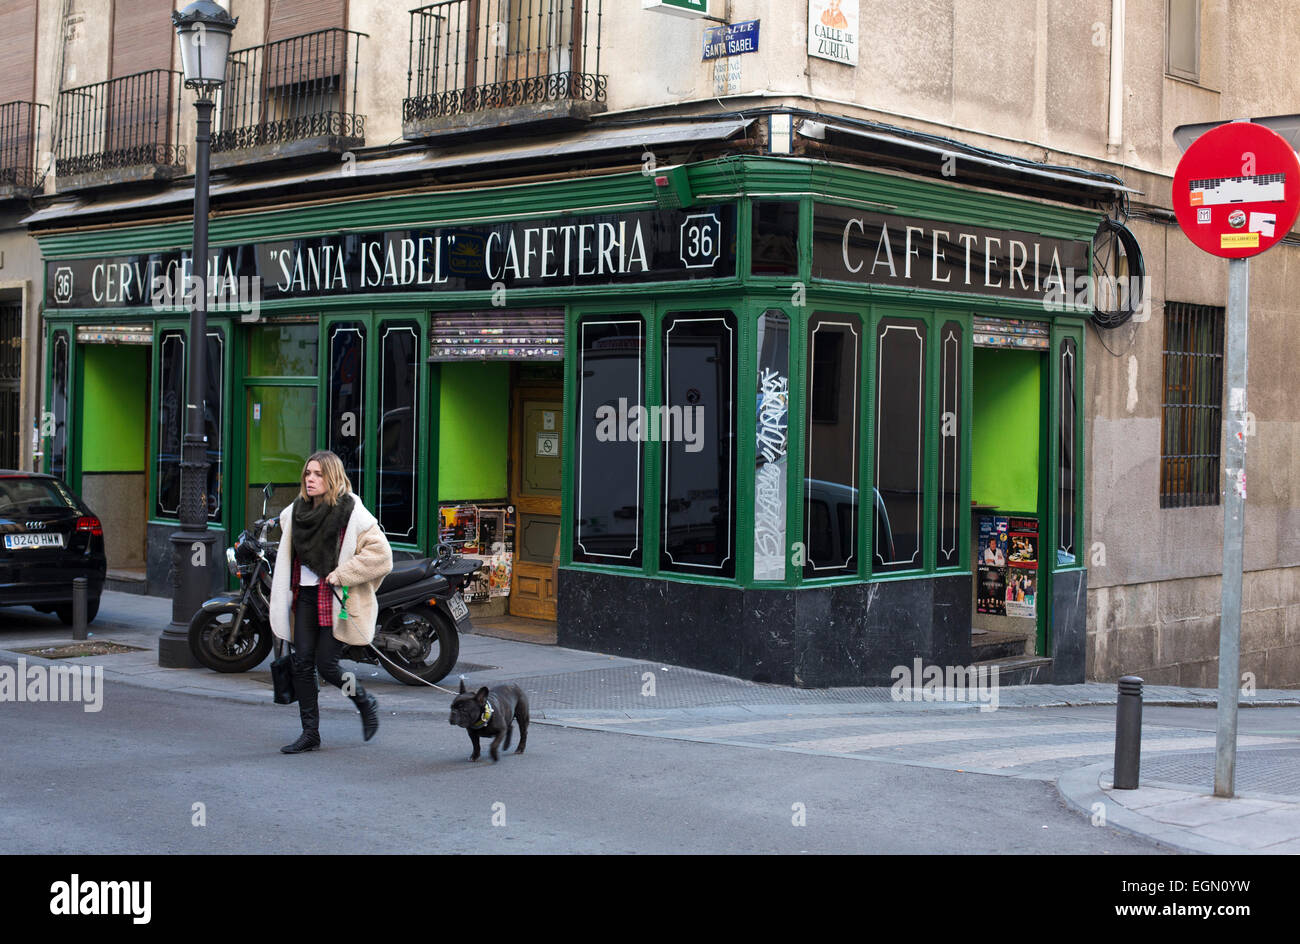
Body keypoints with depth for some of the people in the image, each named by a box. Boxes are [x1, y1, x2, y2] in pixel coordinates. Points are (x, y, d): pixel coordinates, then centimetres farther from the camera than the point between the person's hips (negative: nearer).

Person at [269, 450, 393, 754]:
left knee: (326, 665, -6)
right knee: (302, 663, 0)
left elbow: (380, 554, -16)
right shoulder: (295, 511, 8)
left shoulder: (352, 513, -11)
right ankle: (310, 732, 8)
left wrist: (341, 574, -17)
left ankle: (366, 703, 22)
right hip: (304, 595, 6)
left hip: (334, 598, -6)